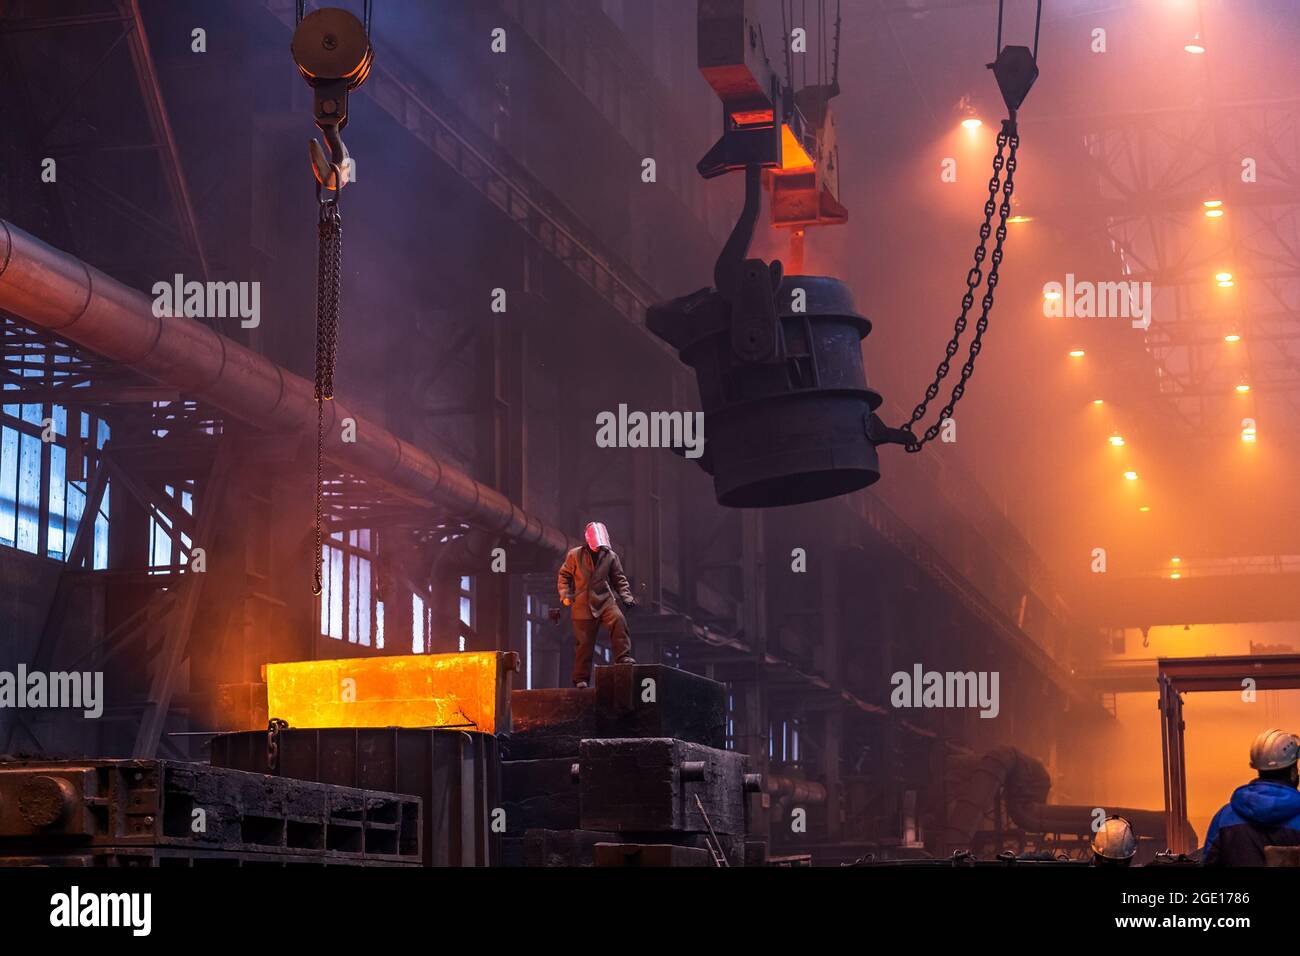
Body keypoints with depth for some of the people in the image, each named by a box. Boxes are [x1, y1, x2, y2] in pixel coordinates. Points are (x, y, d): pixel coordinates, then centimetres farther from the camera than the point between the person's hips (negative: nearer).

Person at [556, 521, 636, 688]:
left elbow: (619, 579, 10)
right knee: (584, 642, 1)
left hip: (605, 600, 1)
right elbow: (564, 576, 8)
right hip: (583, 604, -1)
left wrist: (627, 596, -2)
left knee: (618, 620, -29)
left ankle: (623, 658, -26)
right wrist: (565, 595, -5)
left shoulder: (610, 556, 4)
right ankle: (581, 678, 12)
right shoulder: (574, 555, 0)